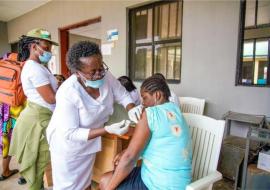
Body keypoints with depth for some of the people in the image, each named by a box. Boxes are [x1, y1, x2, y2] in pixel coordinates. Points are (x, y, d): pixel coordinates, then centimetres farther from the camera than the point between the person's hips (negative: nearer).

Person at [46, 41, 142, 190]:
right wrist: (108, 130, -37)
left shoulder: (105, 76, -20)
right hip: (68, 145, -4)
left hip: (89, 143, 5)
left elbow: (122, 95, -5)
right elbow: (70, 134, -30)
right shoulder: (67, 93, -34)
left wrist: (131, 108, -27)